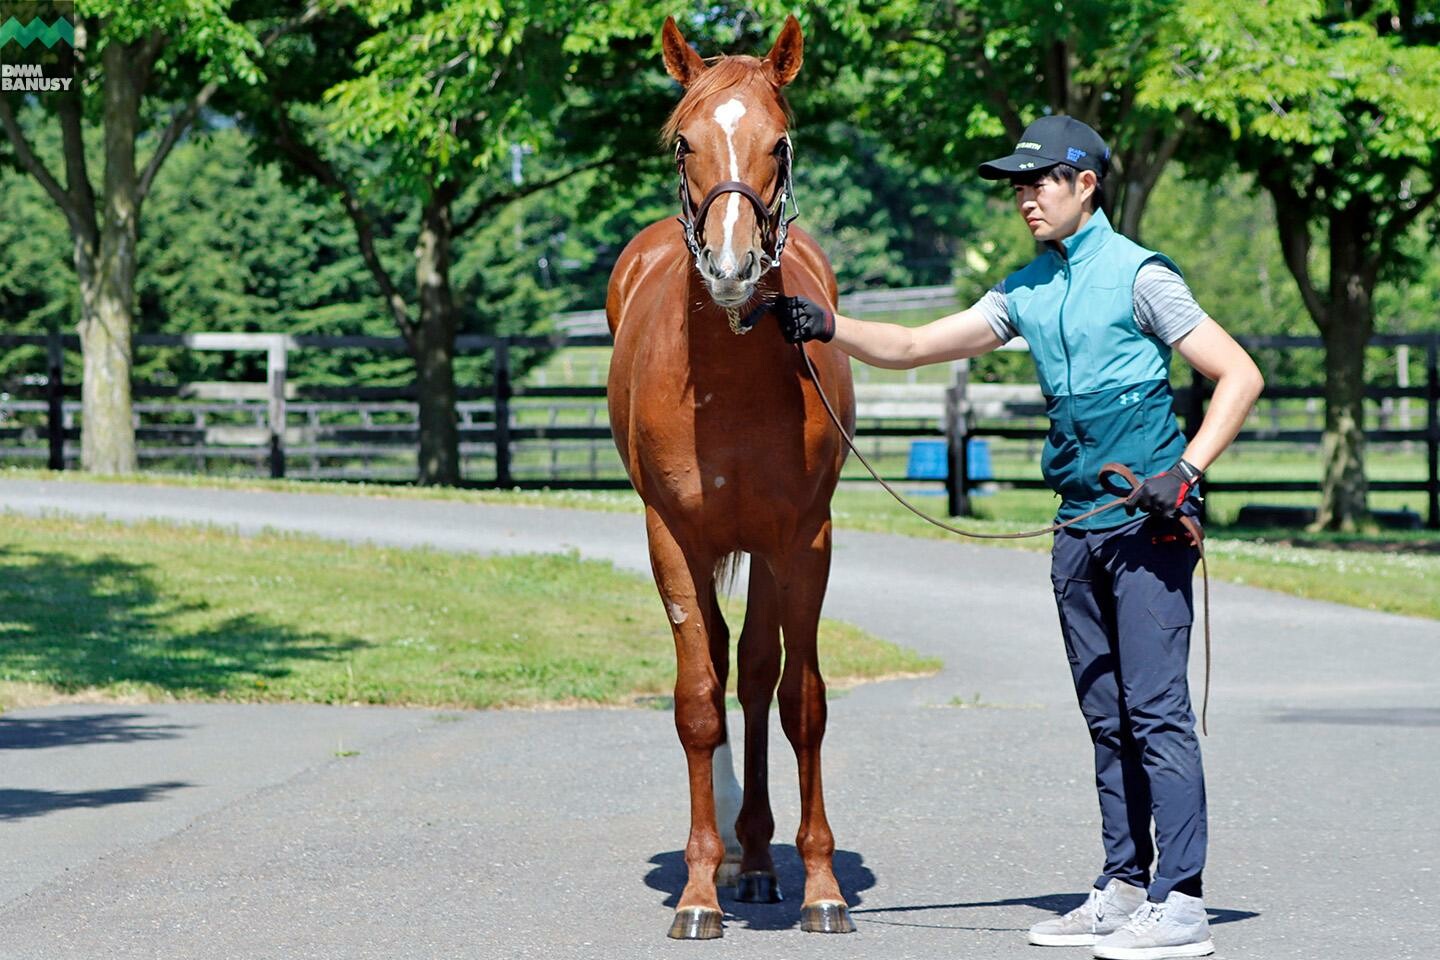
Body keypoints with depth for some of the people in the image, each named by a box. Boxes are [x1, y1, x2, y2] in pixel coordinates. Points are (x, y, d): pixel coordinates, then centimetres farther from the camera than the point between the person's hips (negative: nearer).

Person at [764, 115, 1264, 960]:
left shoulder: (1138, 276, -8)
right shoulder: (1026, 293, 13)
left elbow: (1240, 375, -9)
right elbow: (914, 348, 13)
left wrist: (1185, 470, -19)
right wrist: (829, 328, -2)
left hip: (1147, 521, -8)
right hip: (1080, 526, 8)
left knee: (1157, 709, -10)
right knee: (1106, 717, 11)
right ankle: (1123, 889, 17)